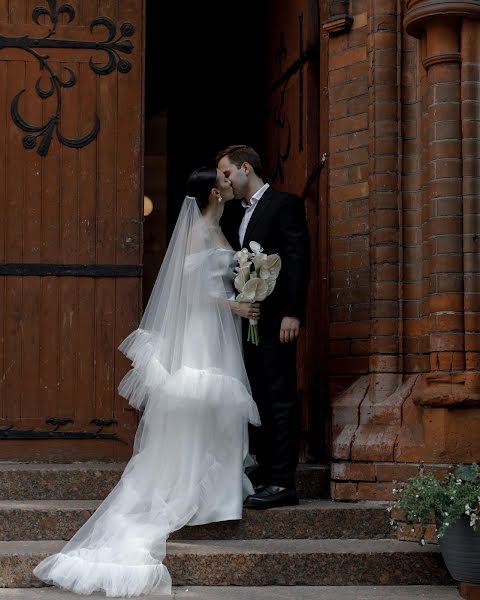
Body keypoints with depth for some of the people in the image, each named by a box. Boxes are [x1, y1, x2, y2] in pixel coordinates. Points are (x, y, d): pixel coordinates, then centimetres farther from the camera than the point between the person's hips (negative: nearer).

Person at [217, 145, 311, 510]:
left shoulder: (285, 205, -4)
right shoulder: (235, 214, 20)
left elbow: (299, 260, -11)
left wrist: (292, 313, -17)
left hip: (275, 318, -8)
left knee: (280, 398, -7)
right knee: (258, 398, 9)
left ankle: (283, 483, -7)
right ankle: (265, 476, 14)